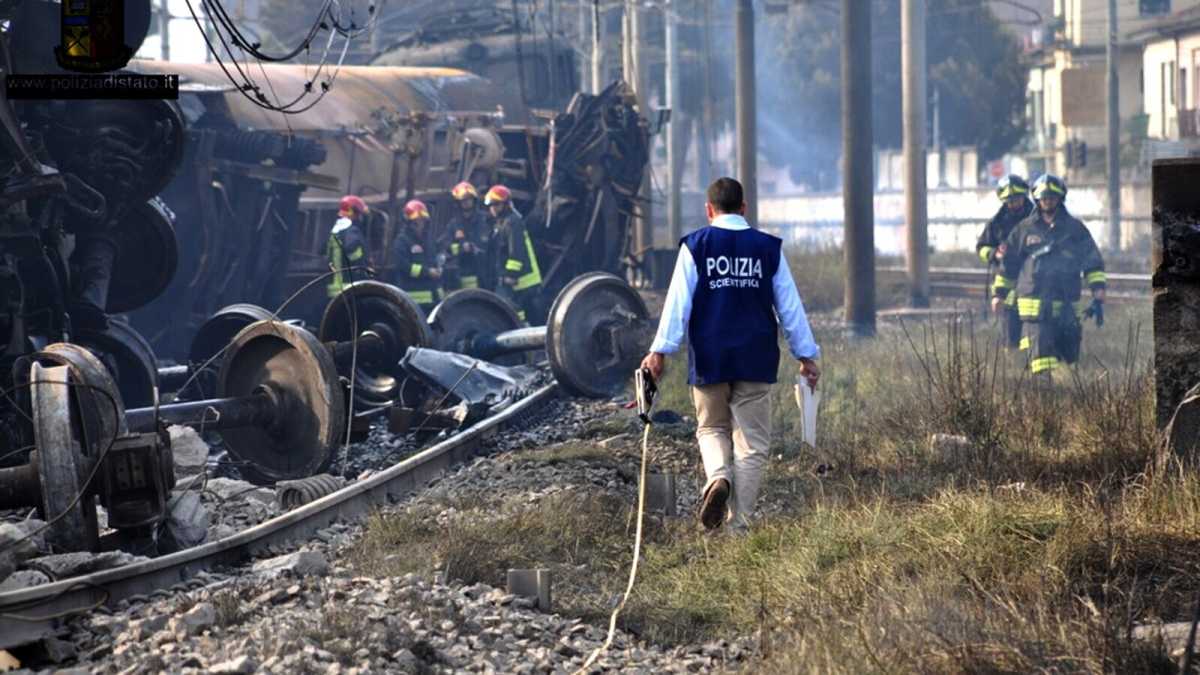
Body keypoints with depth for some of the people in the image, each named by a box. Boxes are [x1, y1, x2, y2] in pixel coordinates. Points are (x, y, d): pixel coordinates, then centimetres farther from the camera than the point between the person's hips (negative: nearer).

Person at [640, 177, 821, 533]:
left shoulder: (695, 246, 0)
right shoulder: (768, 248, 5)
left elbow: (678, 302, -5)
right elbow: (790, 306, 8)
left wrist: (661, 350, -5)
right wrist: (806, 355, 14)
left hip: (709, 360, 0)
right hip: (756, 362, 0)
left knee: (712, 428, 17)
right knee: (752, 443, 5)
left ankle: (718, 476, -14)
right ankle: (739, 522, 0)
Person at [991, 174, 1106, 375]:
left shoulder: (1075, 228, 9)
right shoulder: (1025, 229, 9)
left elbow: (1093, 262, 10)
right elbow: (1009, 262, 17)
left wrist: (1098, 296, 1)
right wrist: (998, 293, 16)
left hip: (1066, 304, 1)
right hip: (1034, 303, -1)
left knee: (1069, 353, 3)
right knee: (1040, 351, -12)